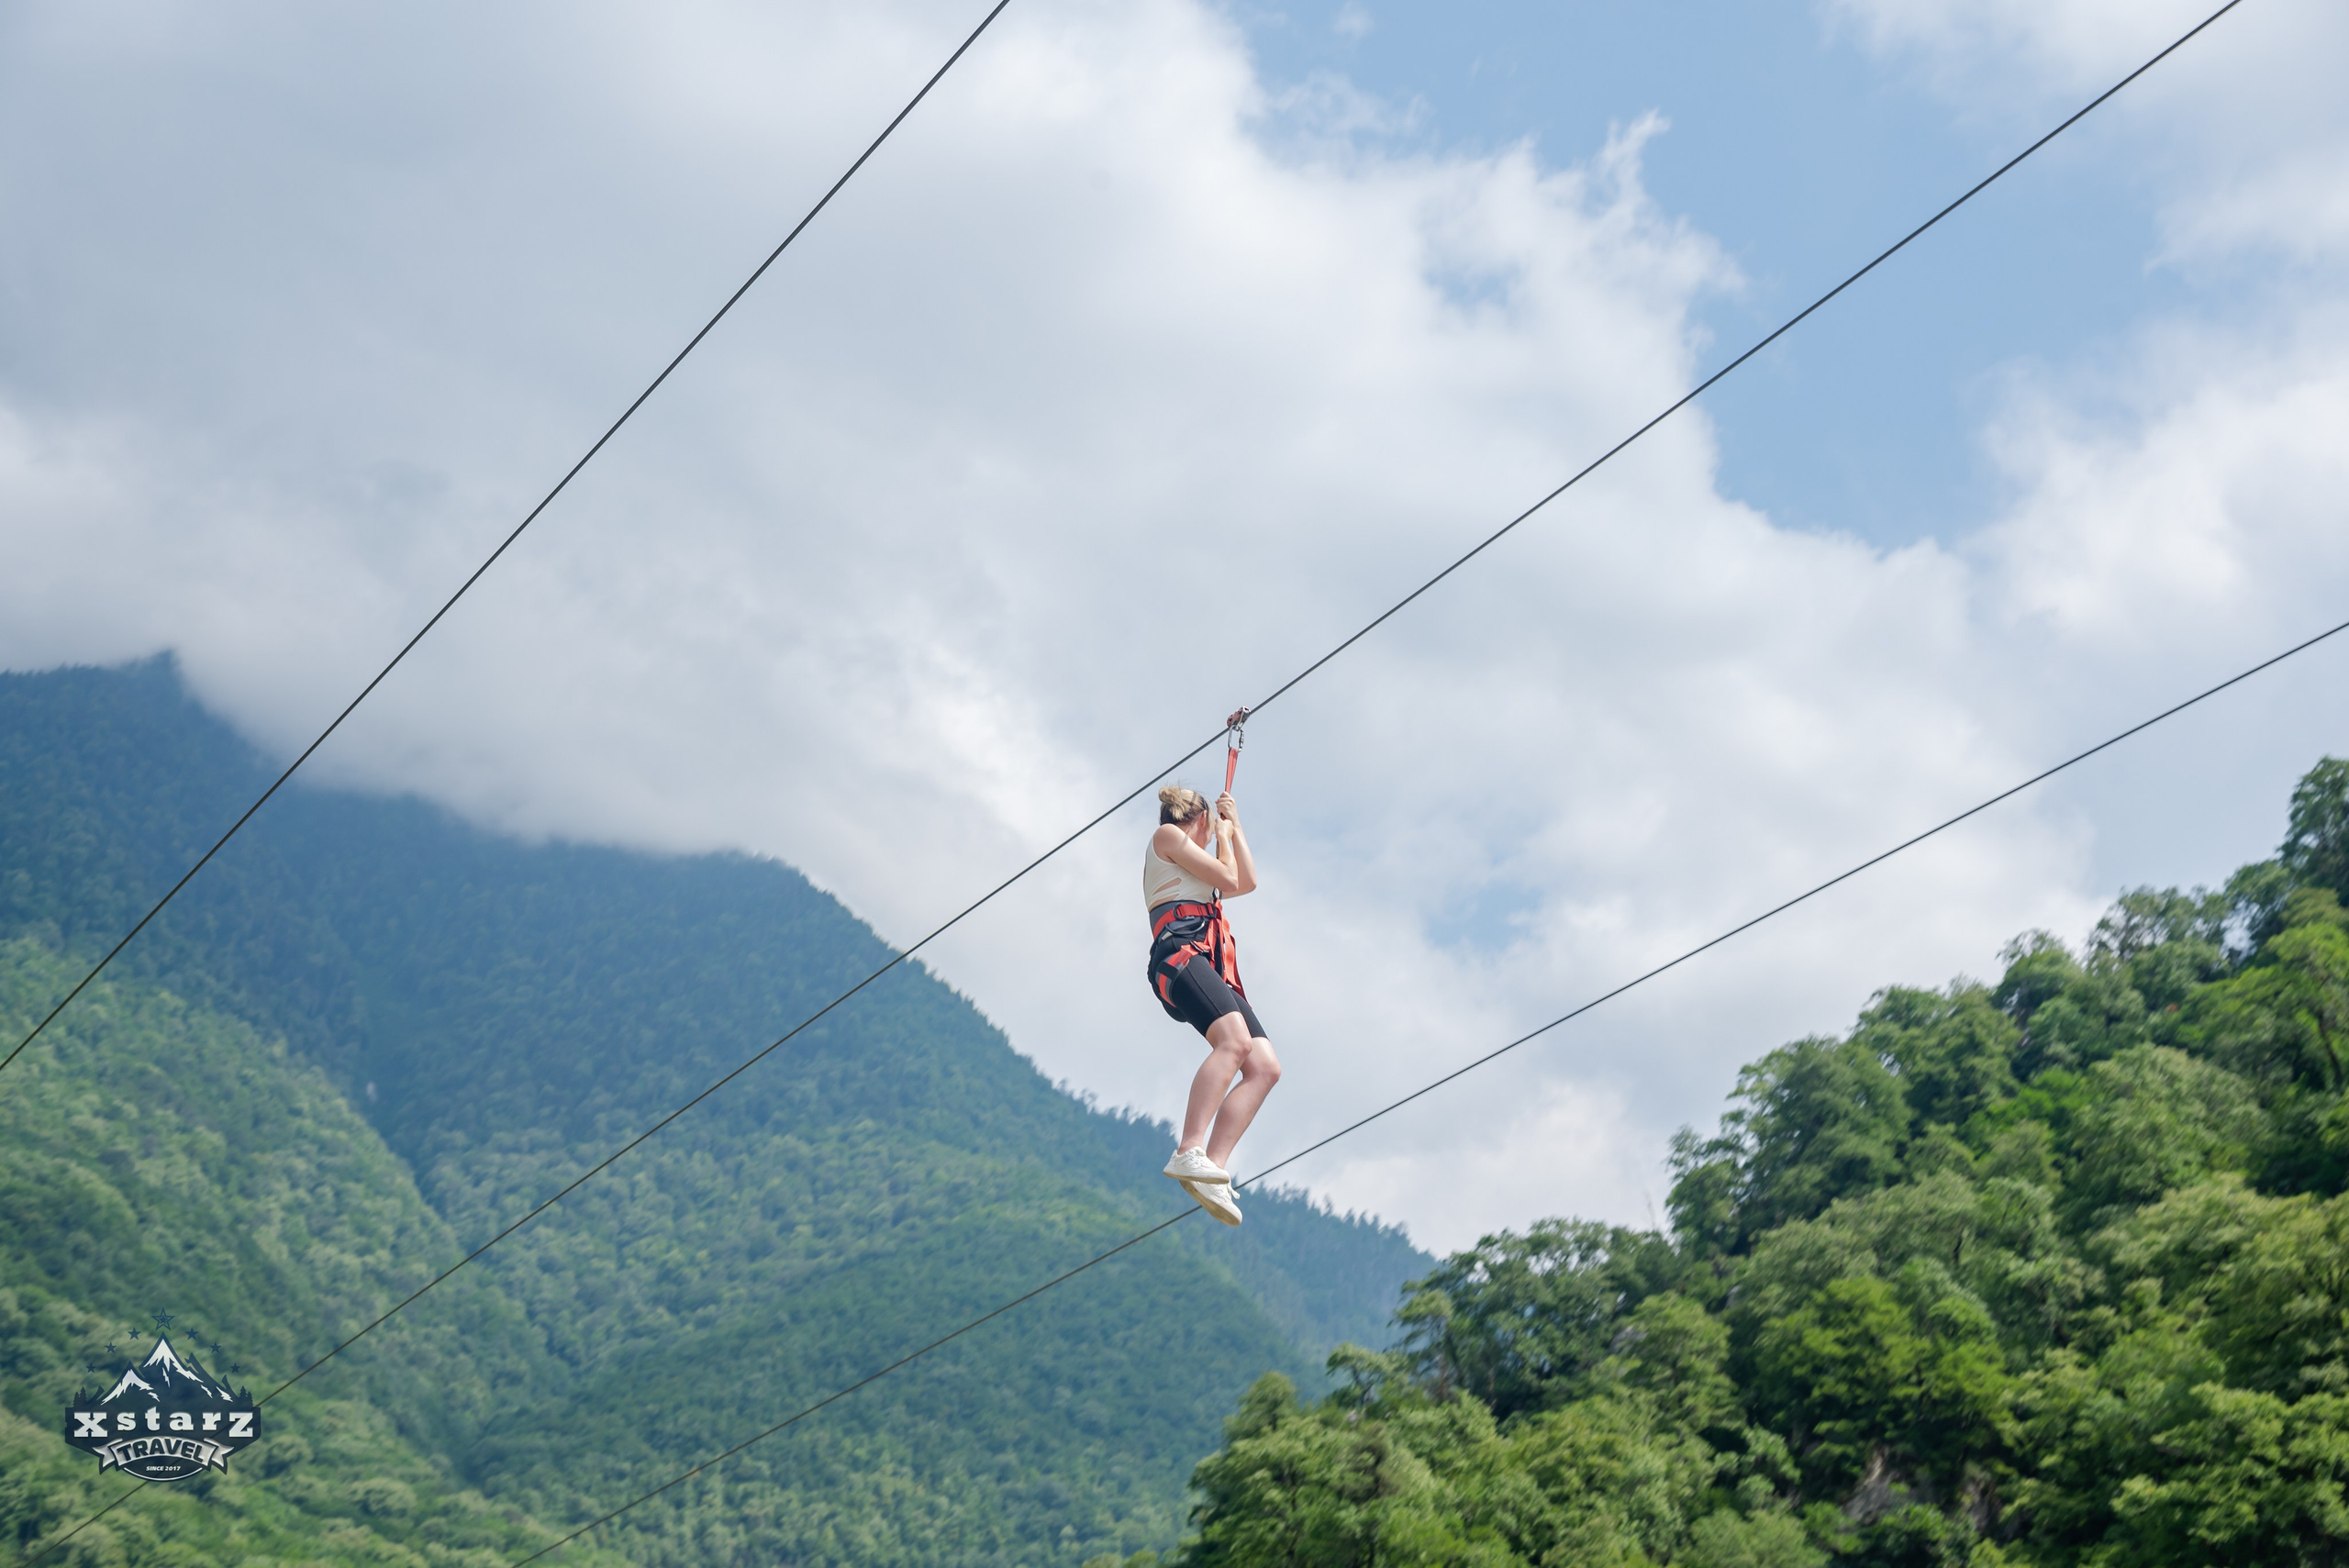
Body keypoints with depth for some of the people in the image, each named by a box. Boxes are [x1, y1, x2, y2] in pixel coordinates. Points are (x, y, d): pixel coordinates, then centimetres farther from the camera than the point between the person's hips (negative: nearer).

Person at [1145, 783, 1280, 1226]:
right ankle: (1189, 1152, -47)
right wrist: (1223, 833, 21)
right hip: (1181, 953, -9)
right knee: (1235, 1041, -34)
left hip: (1216, 970, 9)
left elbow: (1247, 882, 35)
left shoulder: (1193, 865, 38)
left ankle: (1214, 1169, -25)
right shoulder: (1168, 836, 12)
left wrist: (1236, 826, 38)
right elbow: (1228, 879, 5)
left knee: (1265, 1067, -12)